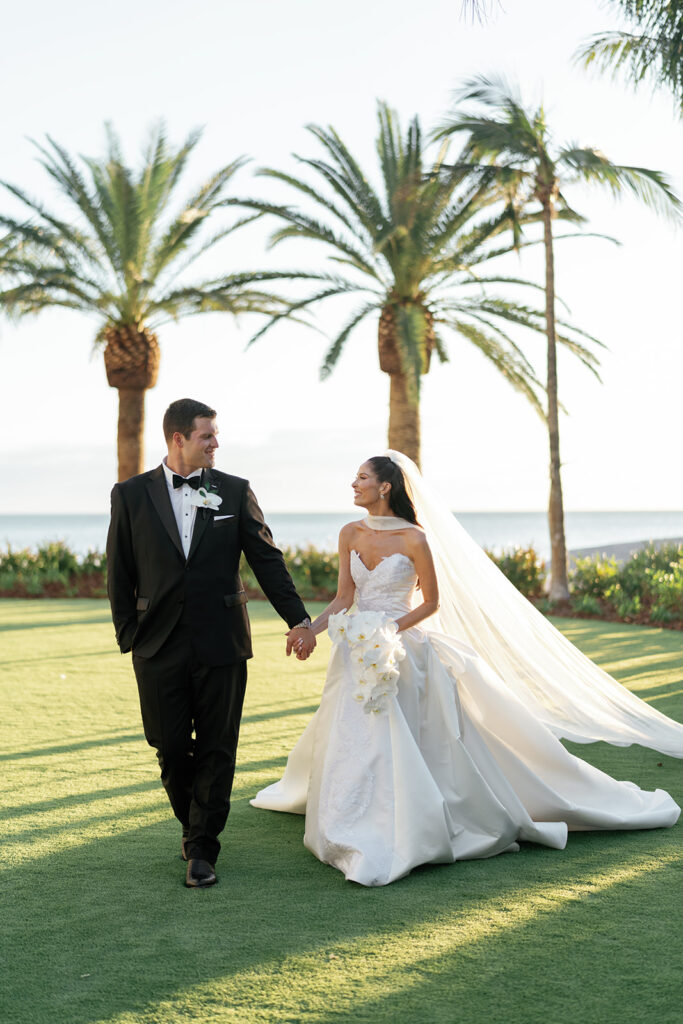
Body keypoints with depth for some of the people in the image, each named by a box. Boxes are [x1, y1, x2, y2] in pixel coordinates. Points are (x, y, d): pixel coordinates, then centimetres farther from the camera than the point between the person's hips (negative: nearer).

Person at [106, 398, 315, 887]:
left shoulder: (235, 491, 4)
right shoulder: (131, 494, 3)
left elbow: (267, 560, 4)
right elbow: (120, 574, 6)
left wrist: (298, 619, -1)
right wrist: (129, 638, 3)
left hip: (221, 644, 0)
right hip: (160, 648, 0)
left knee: (217, 750, 3)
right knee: (171, 748, 6)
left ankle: (202, 850, 13)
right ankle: (195, 825, 30)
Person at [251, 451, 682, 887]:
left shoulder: (414, 538, -11)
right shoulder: (351, 534, 4)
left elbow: (432, 601, -6)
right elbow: (344, 598, 6)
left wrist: (390, 630, -17)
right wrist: (309, 629, -8)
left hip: (403, 654, -5)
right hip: (360, 655, 5)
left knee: (408, 744, -6)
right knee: (354, 741, 5)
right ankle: (365, 831, 20)